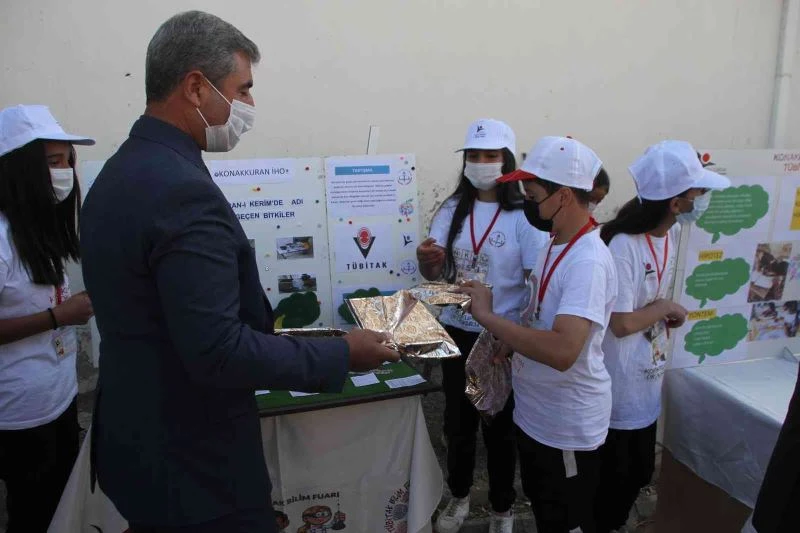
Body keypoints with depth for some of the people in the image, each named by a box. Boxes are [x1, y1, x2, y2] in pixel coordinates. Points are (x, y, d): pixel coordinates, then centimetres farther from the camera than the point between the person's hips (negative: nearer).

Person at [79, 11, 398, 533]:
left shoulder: (119, 173, 4)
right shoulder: (183, 191, -26)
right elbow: (218, 352, -29)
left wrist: (258, 324, 14)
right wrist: (342, 354, -19)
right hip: (195, 466, -9)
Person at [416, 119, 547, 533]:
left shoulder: (523, 217, -11)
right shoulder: (451, 210, 1)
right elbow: (434, 274, -1)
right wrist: (425, 260, -24)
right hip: (457, 332, 4)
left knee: (499, 426, 12)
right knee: (457, 420, 16)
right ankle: (459, 496, 40)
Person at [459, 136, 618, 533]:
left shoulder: (588, 261, -27)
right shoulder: (555, 245, 3)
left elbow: (563, 351, -39)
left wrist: (487, 316, -31)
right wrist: (507, 340, 1)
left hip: (567, 425, -9)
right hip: (533, 412, 9)